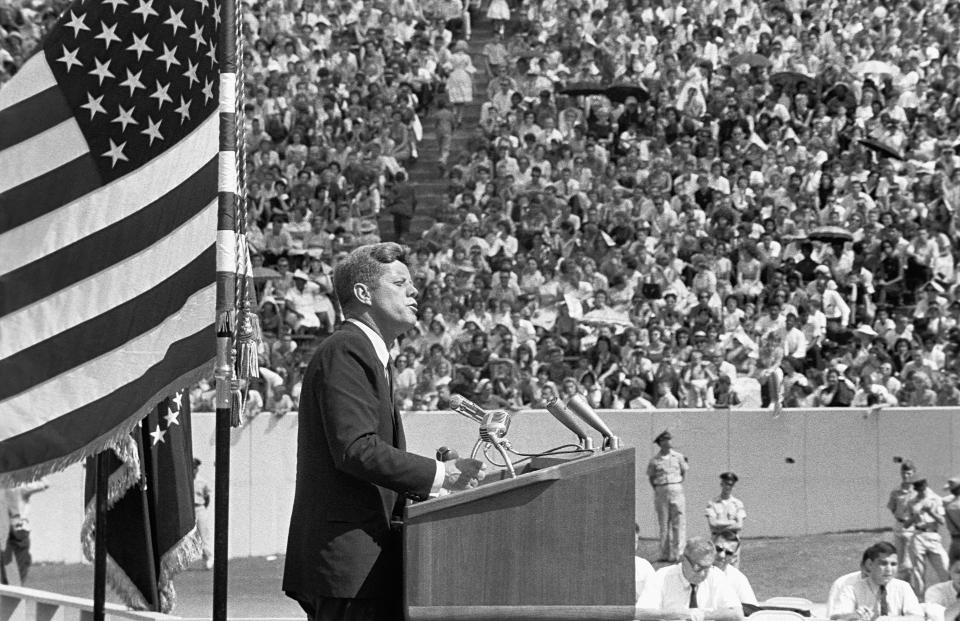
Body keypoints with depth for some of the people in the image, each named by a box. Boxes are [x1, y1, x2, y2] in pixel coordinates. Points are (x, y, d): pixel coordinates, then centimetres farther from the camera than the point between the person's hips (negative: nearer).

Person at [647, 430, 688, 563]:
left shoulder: (678, 457, 3)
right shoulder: (654, 460, 1)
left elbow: (684, 472, 15)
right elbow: (650, 476, 12)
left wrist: (679, 486, 8)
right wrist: (656, 490, 5)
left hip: (676, 490, 0)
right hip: (661, 492, 0)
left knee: (679, 523, -6)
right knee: (663, 524, 4)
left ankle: (677, 553, -6)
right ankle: (664, 554, 8)